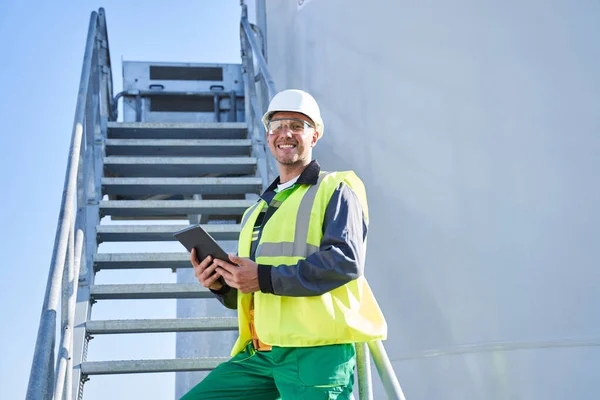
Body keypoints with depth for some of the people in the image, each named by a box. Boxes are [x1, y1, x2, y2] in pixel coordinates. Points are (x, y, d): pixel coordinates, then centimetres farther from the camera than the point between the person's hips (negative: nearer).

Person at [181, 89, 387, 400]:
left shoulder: (335, 190, 4)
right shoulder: (256, 211, 25)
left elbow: (346, 260, -14)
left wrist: (265, 278, -17)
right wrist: (220, 283, 3)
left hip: (317, 352, -6)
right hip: (259, 355, 6)